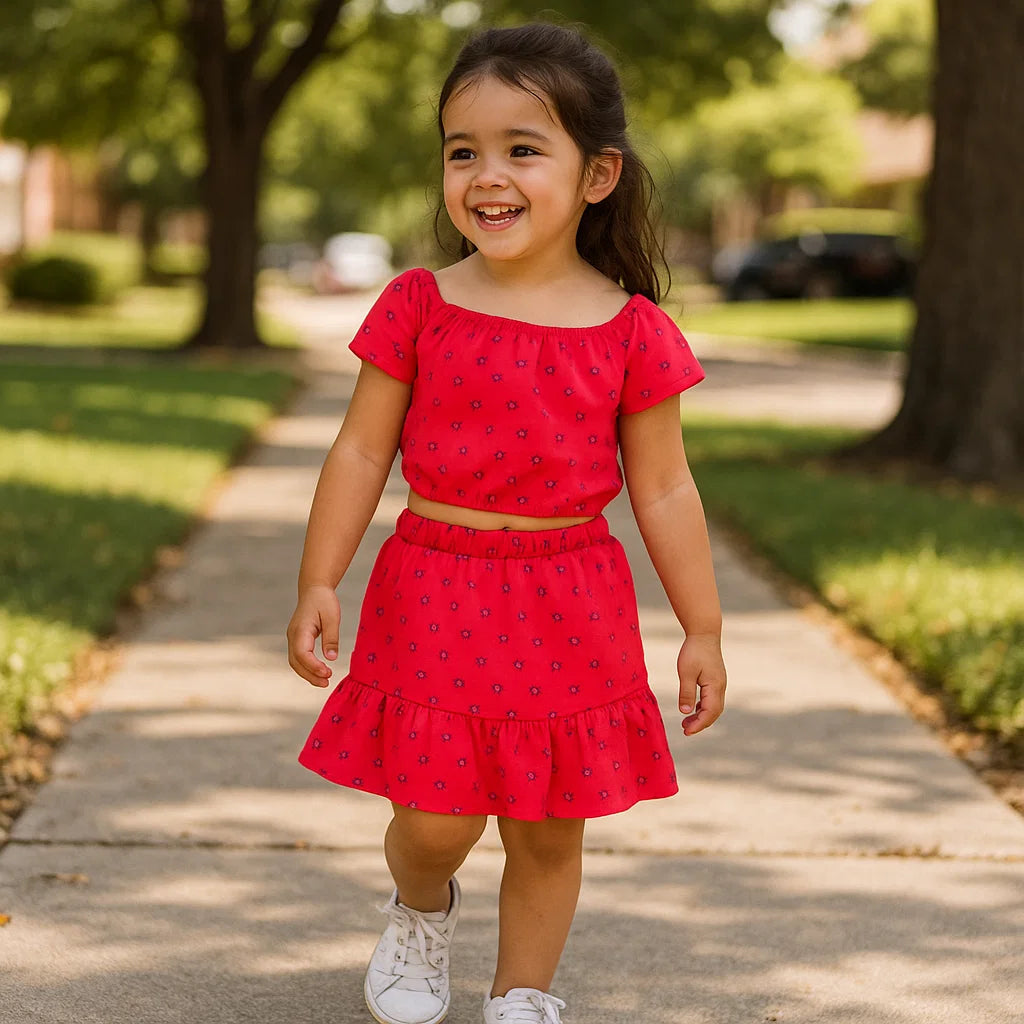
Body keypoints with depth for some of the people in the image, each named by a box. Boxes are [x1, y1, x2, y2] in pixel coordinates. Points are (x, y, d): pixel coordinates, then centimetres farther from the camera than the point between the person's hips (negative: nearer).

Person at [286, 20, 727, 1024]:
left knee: (549, 831, 8)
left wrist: (702, 629, 4)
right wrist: (317, 584, -3)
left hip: (570, 610, 1)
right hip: (434, 594, 0)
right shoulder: (419, 307, -3)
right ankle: (421, 908, 33)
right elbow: (361, 453, 1)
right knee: (435, 819, -1)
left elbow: (663, 490, 2)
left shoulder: (633, 333, -3)